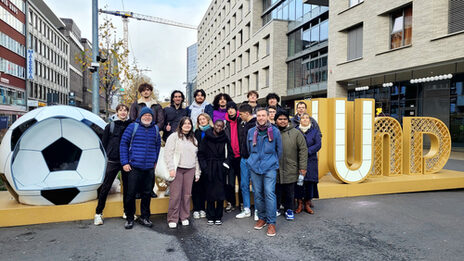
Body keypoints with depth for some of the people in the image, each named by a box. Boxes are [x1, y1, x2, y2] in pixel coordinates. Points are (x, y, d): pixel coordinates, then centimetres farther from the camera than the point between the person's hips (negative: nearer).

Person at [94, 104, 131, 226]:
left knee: (127, 187, 8)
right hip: (113, 161, -1)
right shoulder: (110, 126, 4)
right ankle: (98, 213, 14)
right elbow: (104, 143, 8)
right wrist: (110, 154, 3)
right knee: (105, 187, 1)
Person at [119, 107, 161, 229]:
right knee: (131, 194, 2)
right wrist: (124, 162, -6)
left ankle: (144, 217, 25)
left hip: (149, 168, 3)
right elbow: (123, 144, -2)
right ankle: (129, 218, 19)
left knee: (147, 194, 11)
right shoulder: (133, 126, -2)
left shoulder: (155, 129, 9)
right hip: (134, 167, -3)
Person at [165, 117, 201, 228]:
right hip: (177, 169, -4)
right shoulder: (174, 137, 2)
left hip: (190, 170, 4)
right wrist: (171, 168, -12)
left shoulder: (194, 139, 18)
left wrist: (197, 172, 14)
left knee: (187, 194, 6)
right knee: (175, 195, -5)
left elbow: (196, 156, 18)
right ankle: (172, 219, 6)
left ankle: (184, 217, 18)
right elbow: (168, 153, -5)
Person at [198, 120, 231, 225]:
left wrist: (226, 165, -2)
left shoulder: (224, 139, 7)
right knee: (210, 193, 2)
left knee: (220, 193, 0)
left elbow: (229, 153, 11)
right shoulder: (206, 138, 2)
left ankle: (218, 217, 11)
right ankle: (210, 217, 13)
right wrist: (204, 167, -4)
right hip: (209, 168, -1)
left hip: (220, 169, 1)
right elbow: (201, 153, 3)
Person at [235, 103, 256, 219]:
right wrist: (241, 153, 13)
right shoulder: (241, 125, 11)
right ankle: (246, 210, 23)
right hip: (244, 159, 7)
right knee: (244, 185, 11)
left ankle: (258, 210, 17)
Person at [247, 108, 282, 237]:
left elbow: (279, 149, 9)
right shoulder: (251, 132, 7)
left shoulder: (275, 131, -1)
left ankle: (271, 222, -1)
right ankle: (262, 218, 25)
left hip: (270, 168, -3)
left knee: (269, 193, -9)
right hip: (254, 167, 3)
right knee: (258, 193, 9)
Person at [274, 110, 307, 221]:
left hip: (291, 169, 0)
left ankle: (289, 209, 29)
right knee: (276, 191, 12)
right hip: (275, 169, 0)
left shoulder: (296, 133, 0)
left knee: (289, 192, 10)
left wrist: (303, 167, -4)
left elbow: (303, 150, 0)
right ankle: (275, 208, 31)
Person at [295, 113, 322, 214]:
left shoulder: (315, 131, 6)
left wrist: (307, 152, -15)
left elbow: (318, 145, -3)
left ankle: (307, 204, 14)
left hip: (310, 161, 0)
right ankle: (299, 205, 11)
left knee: (309, 182, 1)